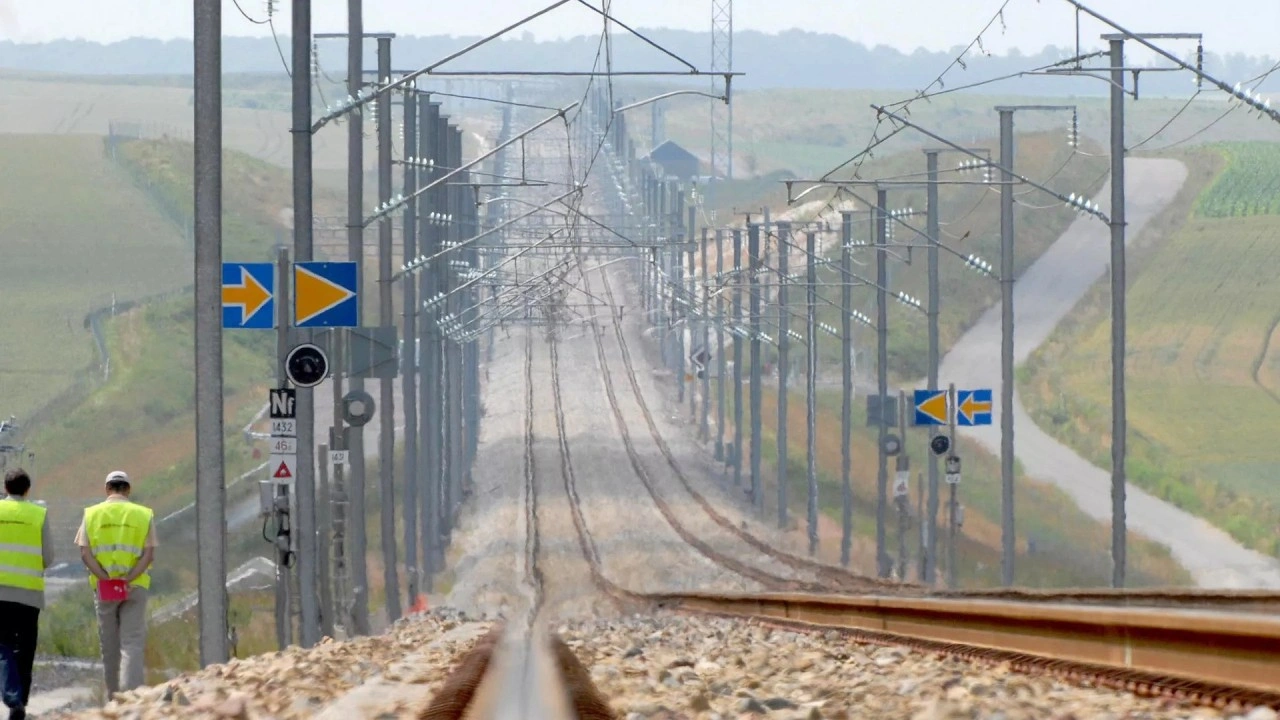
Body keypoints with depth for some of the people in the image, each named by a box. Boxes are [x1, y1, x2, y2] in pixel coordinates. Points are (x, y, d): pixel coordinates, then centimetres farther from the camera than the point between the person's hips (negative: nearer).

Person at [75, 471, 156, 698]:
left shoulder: (91, 514, 4)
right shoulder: (144, 514, 3)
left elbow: (85, 553, -5)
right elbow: (149, 554, -6)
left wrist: (106, 579, -11)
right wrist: (128, 579, -12)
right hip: (135, 587, -1)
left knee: (109, 645, 12)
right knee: (132, 643, -5)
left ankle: (113, 699, 19)